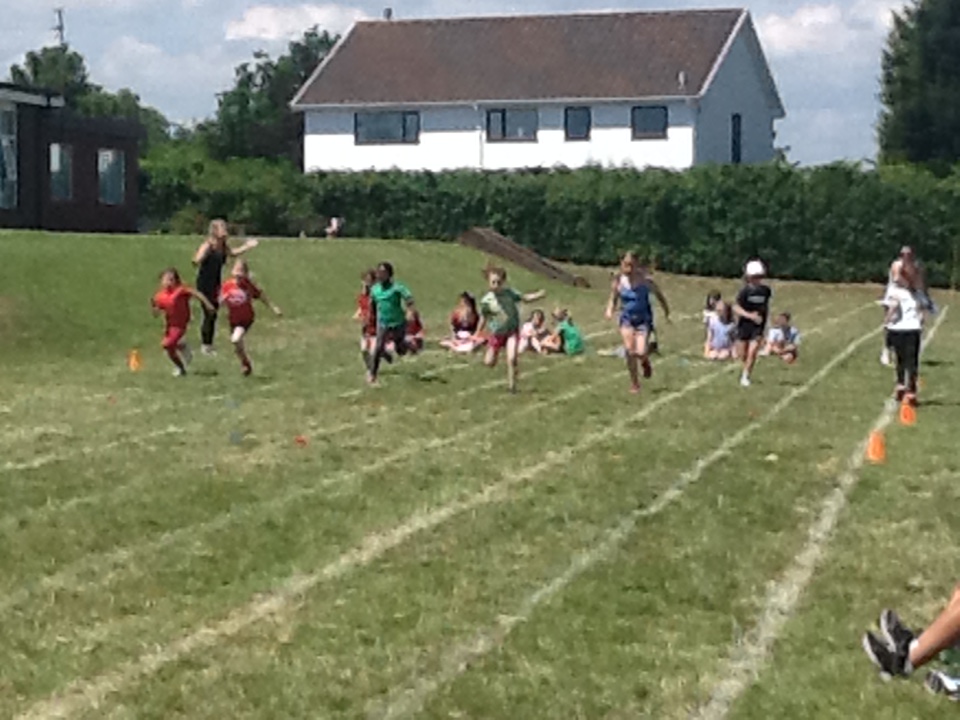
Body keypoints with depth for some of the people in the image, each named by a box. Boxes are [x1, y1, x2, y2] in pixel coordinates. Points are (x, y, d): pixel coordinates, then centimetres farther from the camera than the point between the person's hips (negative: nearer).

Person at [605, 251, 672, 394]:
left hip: (643, 319, -2)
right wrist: (610, 310, -13)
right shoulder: (618, 281, -5)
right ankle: (634, 384, 8)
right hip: (627, 319, 2)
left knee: (640, 353, -14)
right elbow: (613, 299, 8)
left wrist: (666, 310, 9)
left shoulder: (645, 280, -12)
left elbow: (658, 294, 4)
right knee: (630, 351, -10)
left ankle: (645, 362, 27)